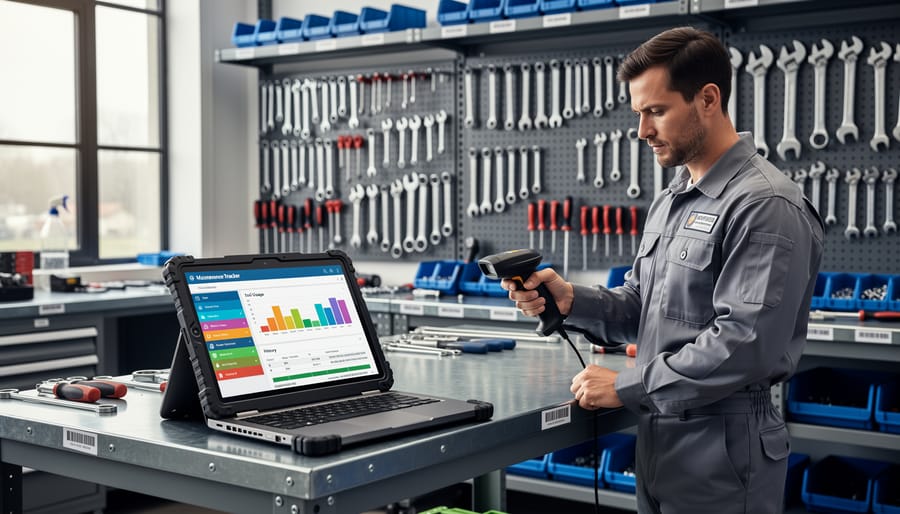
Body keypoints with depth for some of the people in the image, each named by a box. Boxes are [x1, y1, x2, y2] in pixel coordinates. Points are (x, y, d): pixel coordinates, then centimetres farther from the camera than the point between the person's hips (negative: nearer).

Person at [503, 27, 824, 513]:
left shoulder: (767, 207, -17)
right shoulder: (669, 203, 12)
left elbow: (743, 343, -24)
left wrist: (626, 387, -19)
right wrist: (570, 301, -4)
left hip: (723, 449, -8)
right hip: (657, 440, 8)